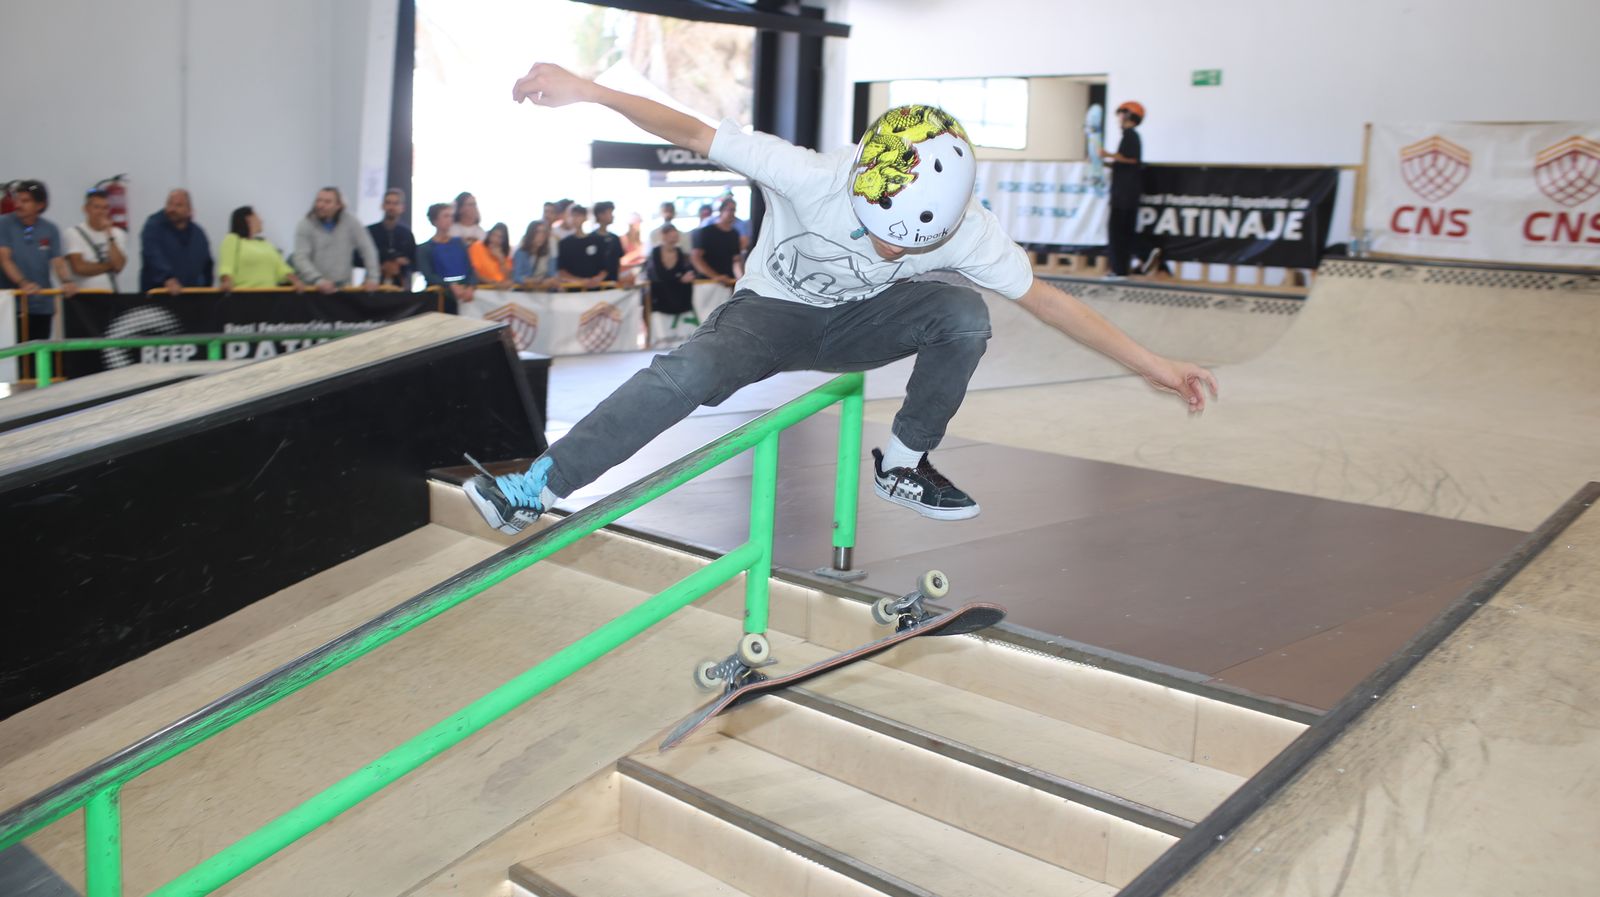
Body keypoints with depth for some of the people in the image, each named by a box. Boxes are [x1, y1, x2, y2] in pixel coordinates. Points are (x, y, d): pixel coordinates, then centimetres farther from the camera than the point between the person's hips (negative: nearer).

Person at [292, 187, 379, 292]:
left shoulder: (350, 222, 0)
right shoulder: (305, 225, -3)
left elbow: (367, 249, 2)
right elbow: (301, 258, -12)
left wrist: (372, 277, -6)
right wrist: (318, 280, -27)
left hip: (343, 287, 1)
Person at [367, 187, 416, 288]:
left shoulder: (407, 233, 9)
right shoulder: (369, 231, 5)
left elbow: (416, 262, 11)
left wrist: (405, 263, -11)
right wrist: (381, 267, -10)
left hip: (401, 286, 1)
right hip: (375, 283, -1)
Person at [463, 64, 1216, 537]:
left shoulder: (968, 230, -23)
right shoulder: (809, 178, -32)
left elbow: (1047, 300, -16)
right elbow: (693, 134, -33)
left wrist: (1153, 365, -15)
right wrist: (587, 90, -43)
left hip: (856, 321, 3)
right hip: (771, 312, -3)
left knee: (964, 316, -25)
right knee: (687, 373, -34)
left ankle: (902, 465, -5)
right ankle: (537, 486, -23)